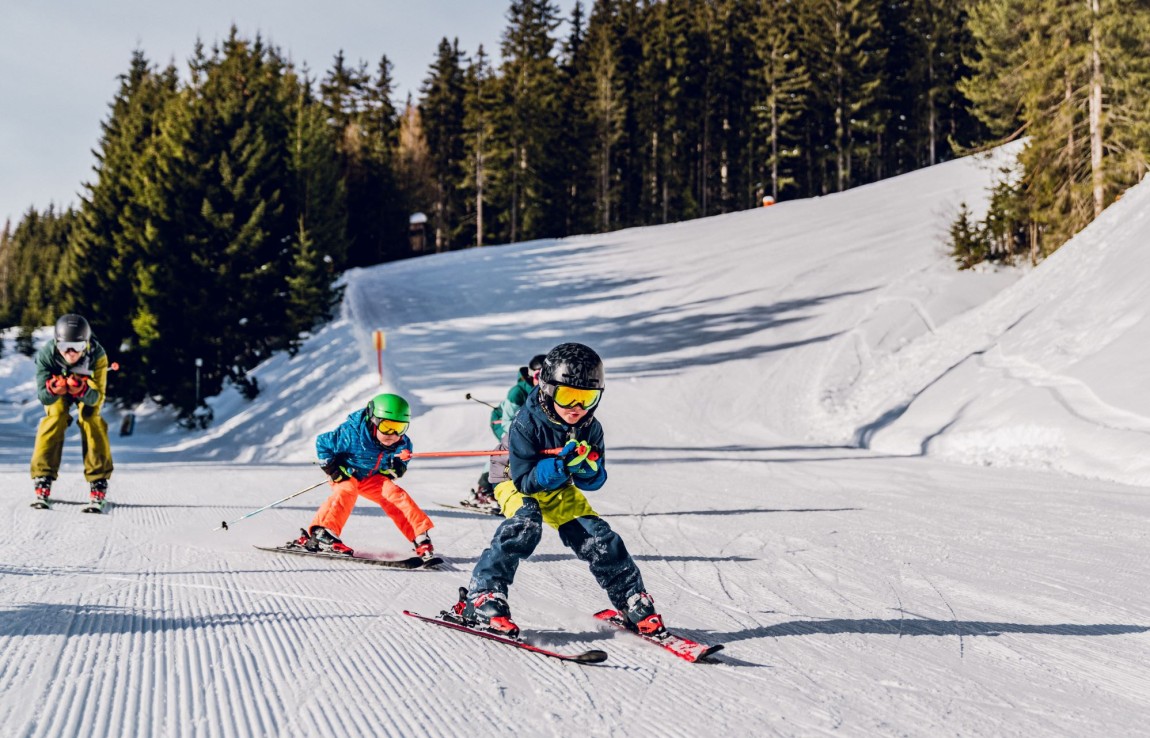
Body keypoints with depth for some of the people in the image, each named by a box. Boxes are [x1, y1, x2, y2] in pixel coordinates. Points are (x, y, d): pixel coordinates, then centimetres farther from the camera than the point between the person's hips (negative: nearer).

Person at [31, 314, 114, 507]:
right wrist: (52, 390, -56)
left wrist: (82, 391, -57)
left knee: (91, 421, -20)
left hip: (88, 389, -1)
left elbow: (97, 397, -36)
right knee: (54, 420, -20)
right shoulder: (46, 354, -36)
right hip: (58, 388, 1)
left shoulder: (97, 355, -38)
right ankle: (42, 485, -14)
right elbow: (43, 397, -34)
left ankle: (99, 487, -15)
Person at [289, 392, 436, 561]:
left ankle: (420, 538, -15)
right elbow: (322, 443, -18)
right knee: (346, 491, -32)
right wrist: (333, 470, -18)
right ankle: (321, 533, -39)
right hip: (346, 475, -3)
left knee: (395, 494, -16)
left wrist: (396, 469, -16)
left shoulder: (402, 444, -15)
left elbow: (400, 464, 7)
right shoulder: (352, 433, -30)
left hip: (372, 478, 4)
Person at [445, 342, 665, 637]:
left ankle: (634, 605, 10)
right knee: (525, 524, -34)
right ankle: (480, 600, -32)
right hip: (516, 484, -5)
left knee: (598, 538, -7)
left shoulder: (590, 428, -14)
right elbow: (525, 480, -30)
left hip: (560, 490, 5)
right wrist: (561, 465, -44)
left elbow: (594, 482, -9)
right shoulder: (527, 424, -28)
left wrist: (588, 469, -32)